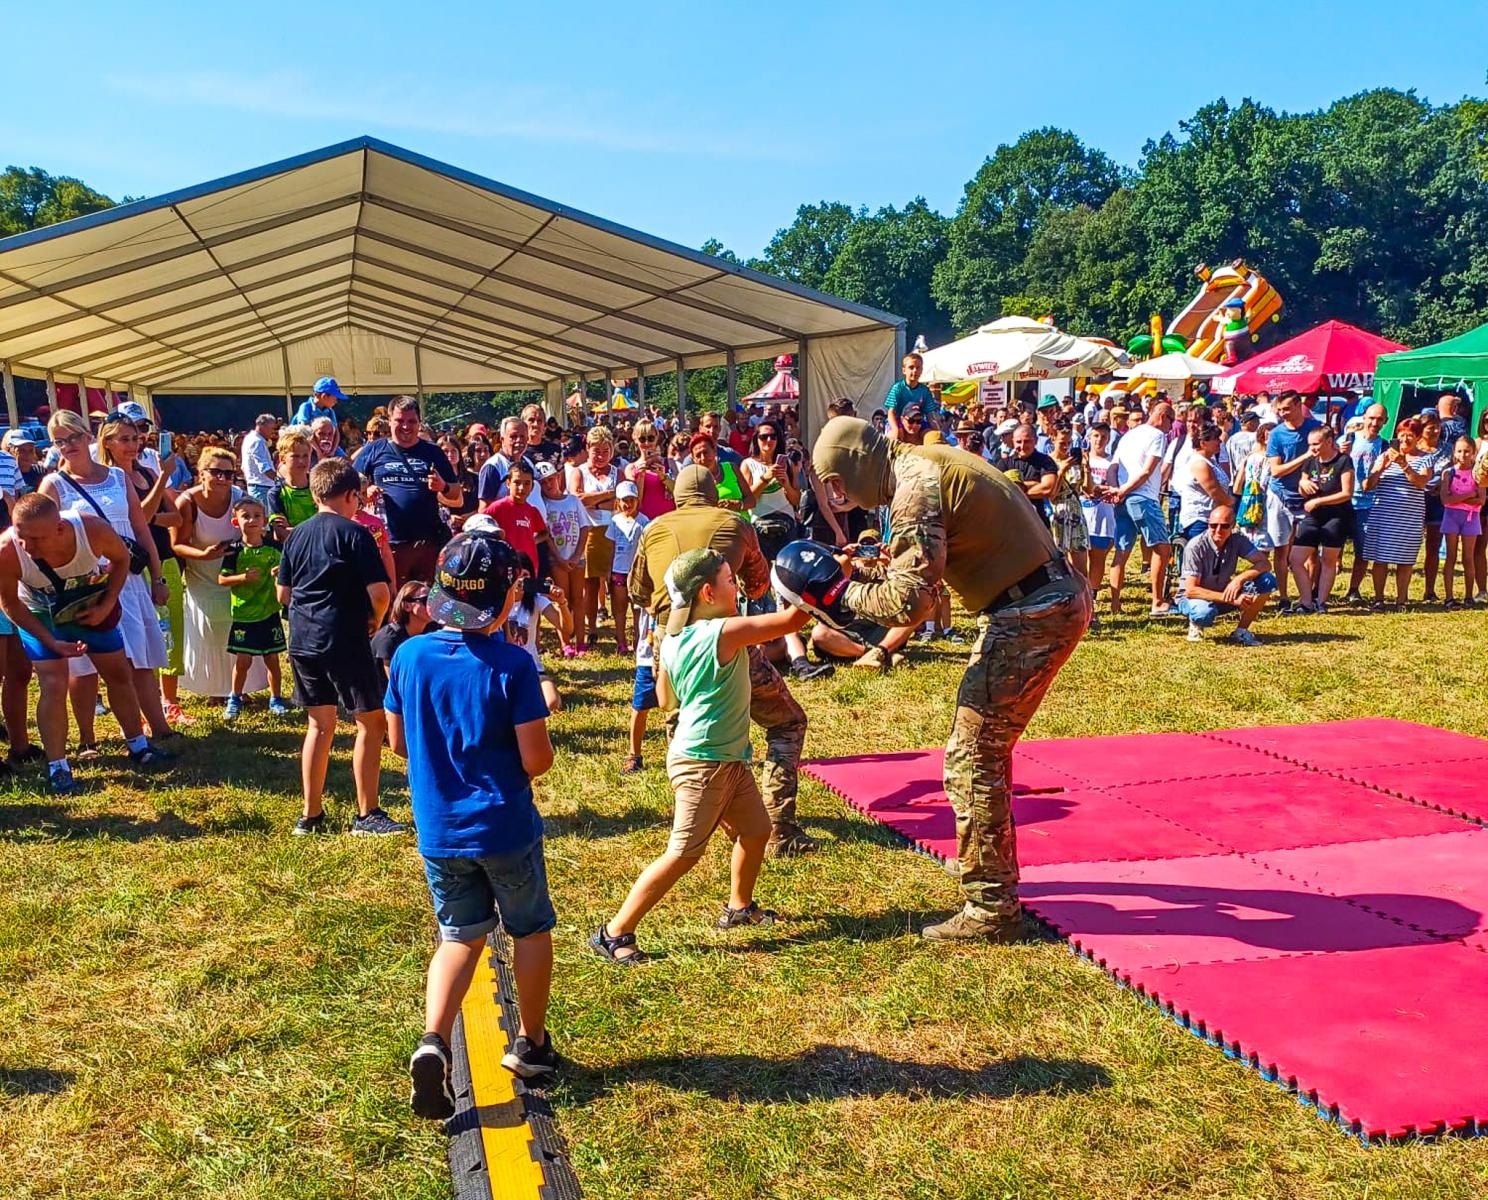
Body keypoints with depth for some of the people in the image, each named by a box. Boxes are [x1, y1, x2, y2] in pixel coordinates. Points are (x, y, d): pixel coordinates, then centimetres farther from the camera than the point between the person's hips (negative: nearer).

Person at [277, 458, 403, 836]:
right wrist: (375, 620, 4)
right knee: (372, 721, 2)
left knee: (320, 724, 14)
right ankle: (367, 814, 4)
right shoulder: (354, 533, -9)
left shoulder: (297, 534, 10)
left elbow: (282, 594, 14)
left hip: (302, 639, 7)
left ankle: (311, 815, 18)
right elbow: (379, 592, -14)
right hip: (344, 639, -7)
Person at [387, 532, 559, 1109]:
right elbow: (537, 762, -17)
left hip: (438, 830, 4)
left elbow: (398, 743, 5)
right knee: (531, 930, 19)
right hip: (505, 828, -4)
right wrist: (540, 721, 4)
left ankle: (433, 1041, -3)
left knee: (461, 935, 19)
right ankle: (531, 1045, 31)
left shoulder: (409, 656, -5)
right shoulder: (512, 665, -18)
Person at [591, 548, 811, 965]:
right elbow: (791, 620, -19)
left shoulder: (672, 641, 3)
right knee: (683, 855, -4)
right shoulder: (726, 632, -22)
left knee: (756, 830, 22)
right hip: (703, 763, -9)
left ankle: (739, 907, 43)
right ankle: (614, 934, 3)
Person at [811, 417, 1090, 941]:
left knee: (972, 761, -3)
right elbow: (923, 572, 21)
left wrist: (846, 593, -8)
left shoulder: (914, 486, -17)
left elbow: (910, 599, -23)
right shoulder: (929, 462, 14)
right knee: (986, 747, 24)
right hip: (1055, 598, 11)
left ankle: (990, 908, 6)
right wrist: (865, 575, 11)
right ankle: (990, 863, 40)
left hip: (1031, 617, -10)